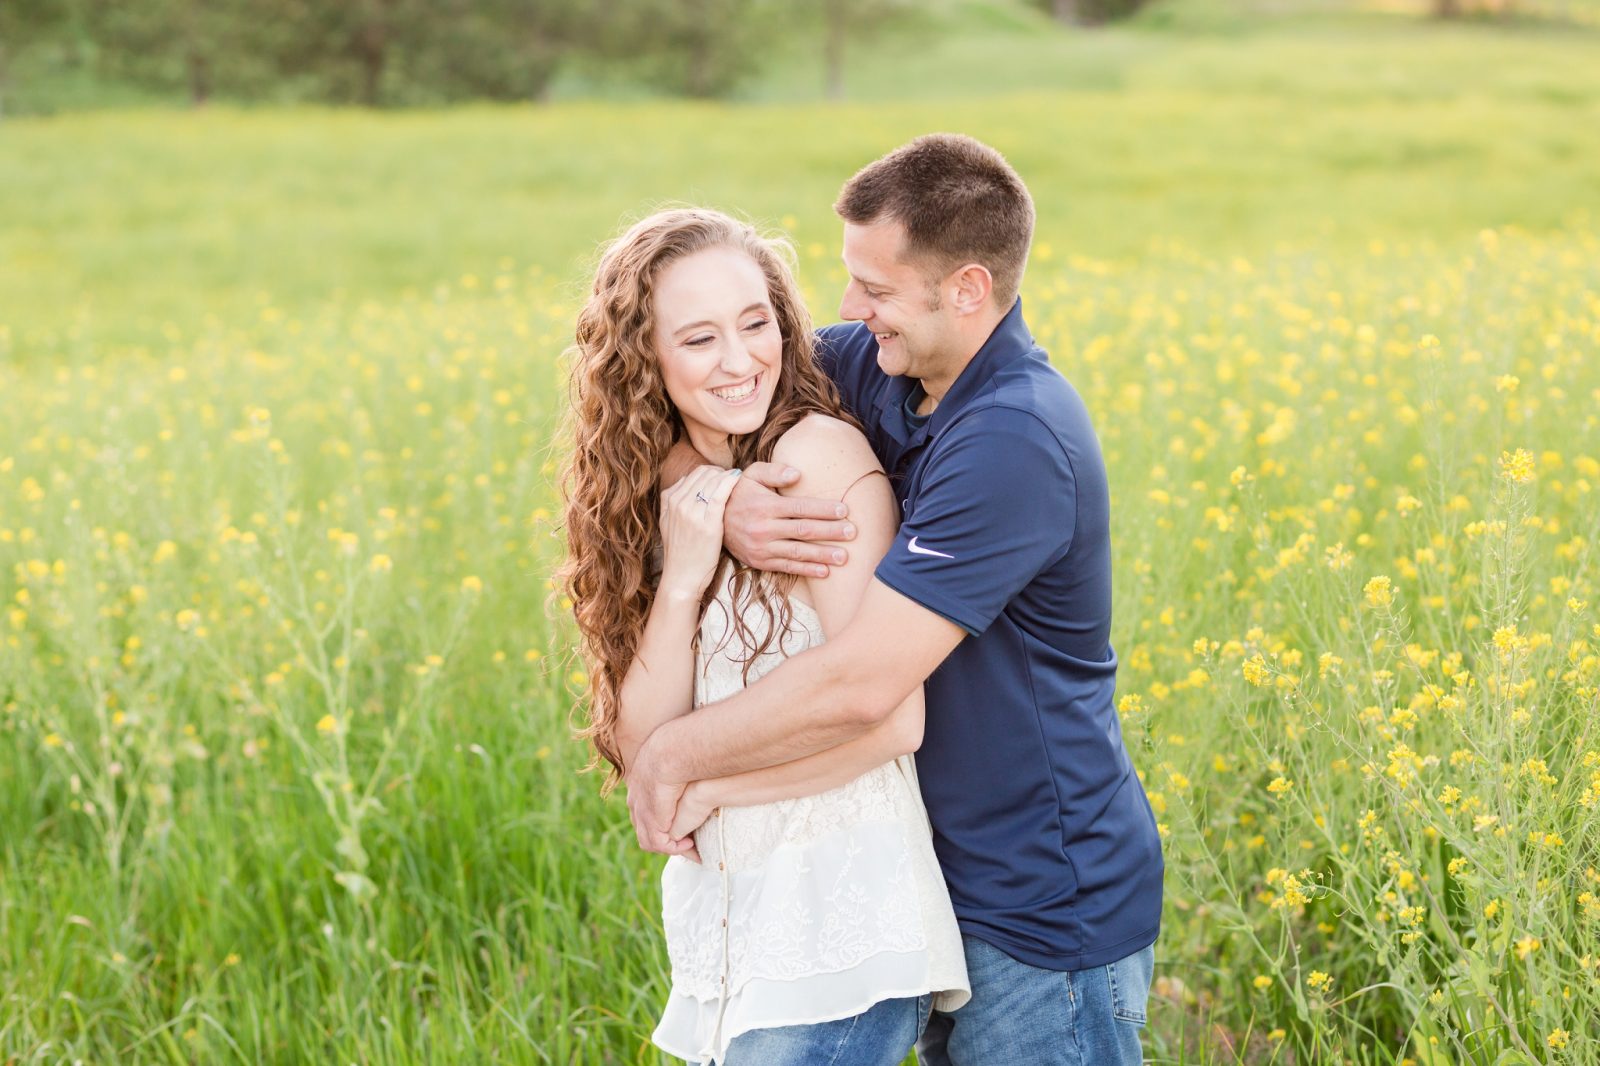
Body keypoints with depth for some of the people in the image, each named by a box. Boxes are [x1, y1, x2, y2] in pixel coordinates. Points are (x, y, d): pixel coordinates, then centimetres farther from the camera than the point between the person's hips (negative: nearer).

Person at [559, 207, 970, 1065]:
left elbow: (892, 719, -16)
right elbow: (643, 746, 0)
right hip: (724, 933, 7)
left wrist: (704, 785, -7)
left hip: (835, 935, -7)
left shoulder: (819, 451, -11)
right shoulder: (669, 496, 8)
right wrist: (682, 579, -14)